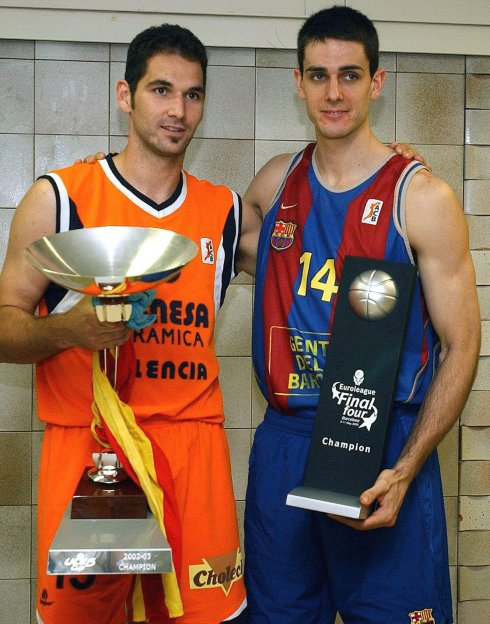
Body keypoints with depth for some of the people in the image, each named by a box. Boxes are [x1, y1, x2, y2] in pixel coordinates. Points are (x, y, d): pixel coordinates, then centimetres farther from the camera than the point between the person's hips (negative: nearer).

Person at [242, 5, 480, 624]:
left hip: (385, 453, -4)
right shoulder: (276, 182, 6)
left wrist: (403, 472, -16)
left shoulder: (422, 197, -7)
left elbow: (459, 346, -7)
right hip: (282, 444, 4)